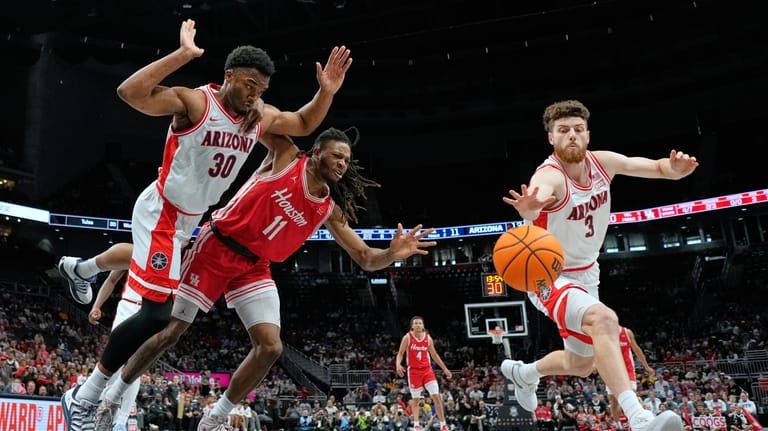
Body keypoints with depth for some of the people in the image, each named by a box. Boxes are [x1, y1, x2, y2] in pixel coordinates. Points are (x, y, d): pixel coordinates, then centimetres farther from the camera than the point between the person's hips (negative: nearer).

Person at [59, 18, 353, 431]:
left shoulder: (262, 117, -2)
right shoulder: (194, 102, -23)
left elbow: (305, 124, 14)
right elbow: (130, 92, -36)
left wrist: (326, 90, -3)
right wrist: (182, 54, -41)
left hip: (189, 218, 9)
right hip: (161, 213, -9)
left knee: (144, 259, 35)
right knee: (157, 313, -16)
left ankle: (80, 268, 65)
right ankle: (84, 397, -1)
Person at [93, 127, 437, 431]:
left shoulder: (330, 210, 0)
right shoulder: (286, 156, -9)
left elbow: (366, 259, -2)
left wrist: (393, 254, -21)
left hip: (254, 267, 5)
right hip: (216, 247, -4)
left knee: (271, 347, -8)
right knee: (170, 332, 0)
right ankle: (113, 396, 24)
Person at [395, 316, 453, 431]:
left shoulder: (428, 338, 3)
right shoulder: (407, 337, -6)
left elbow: (434, 355, 12)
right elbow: (400, 353, -3)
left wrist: (444, 368, 10)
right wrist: (398, 365, -24)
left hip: (427, 370, 2)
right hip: (414, 371, -2)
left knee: (437, 396, -6)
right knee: (416, 399, 6)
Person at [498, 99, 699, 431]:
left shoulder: (603, 162, -8)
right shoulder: (549, 175, -27)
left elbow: (658, 167, -3)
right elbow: (537, 194, -51)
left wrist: (674, 168, -27)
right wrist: (530, 209, -75)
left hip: (585, 275, 7)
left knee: (582, 364, 21)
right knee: (604, 319, -37)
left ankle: (522, 373, 48)